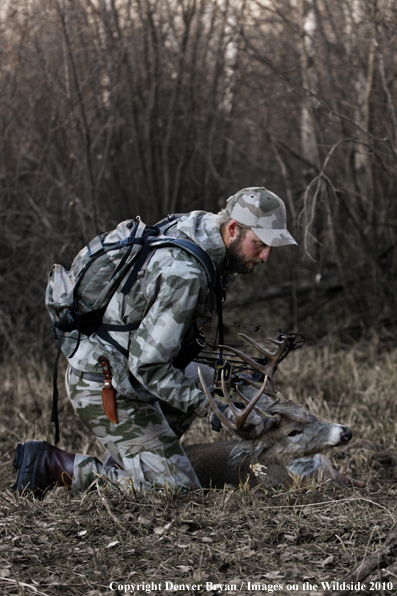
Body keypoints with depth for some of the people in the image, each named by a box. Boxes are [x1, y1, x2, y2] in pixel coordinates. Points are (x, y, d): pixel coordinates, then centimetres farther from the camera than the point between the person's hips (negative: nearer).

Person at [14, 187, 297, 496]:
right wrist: (212, 408, -22)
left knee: (206, 376, 28)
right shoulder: (183, 274, -25)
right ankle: (53, 463, -7)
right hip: (108, 388, -10)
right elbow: (146, 365, -25)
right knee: (178, 489, -9)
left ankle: (121, 462, 16)